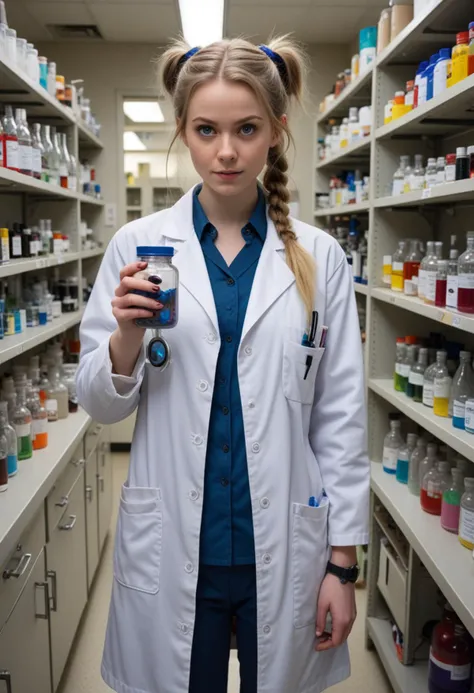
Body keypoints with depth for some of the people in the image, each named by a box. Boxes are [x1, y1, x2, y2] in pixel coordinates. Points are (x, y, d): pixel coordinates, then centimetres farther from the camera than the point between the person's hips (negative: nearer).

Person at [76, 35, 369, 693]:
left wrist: (343, 562, 0)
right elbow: (101, 404, 1)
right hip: (171, 549, 0)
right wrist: (128, 336, -19)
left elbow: (341, 417, 0)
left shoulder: (320, 257, -3)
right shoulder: (138, 245, -4)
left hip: (285, 549, 1)